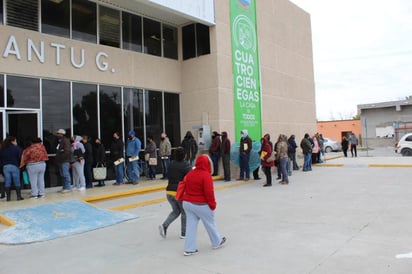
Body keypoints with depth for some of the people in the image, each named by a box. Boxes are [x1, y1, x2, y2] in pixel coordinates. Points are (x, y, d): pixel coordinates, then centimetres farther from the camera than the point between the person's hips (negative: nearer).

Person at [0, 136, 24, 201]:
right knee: (17, 182, 2)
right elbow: (20, 157, -8)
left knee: (7, 182, 7)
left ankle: (8, 197, 9)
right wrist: (20, 165, 4)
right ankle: (19, 196, 4)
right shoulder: (17, 148, -3)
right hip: (14, 166, -4)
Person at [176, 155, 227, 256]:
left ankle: (189, 249, 12)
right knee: (210, 224, 14)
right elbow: (209, 192, -21)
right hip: (201, 205, -6)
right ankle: (217, 242, 34)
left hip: (187, 203, 6)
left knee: (191, 225, 10)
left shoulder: (190, 173, 4)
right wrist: (212, 204, -9)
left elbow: (183, 186, 10)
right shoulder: (206, 175, -18)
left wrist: (183, 198, 19)